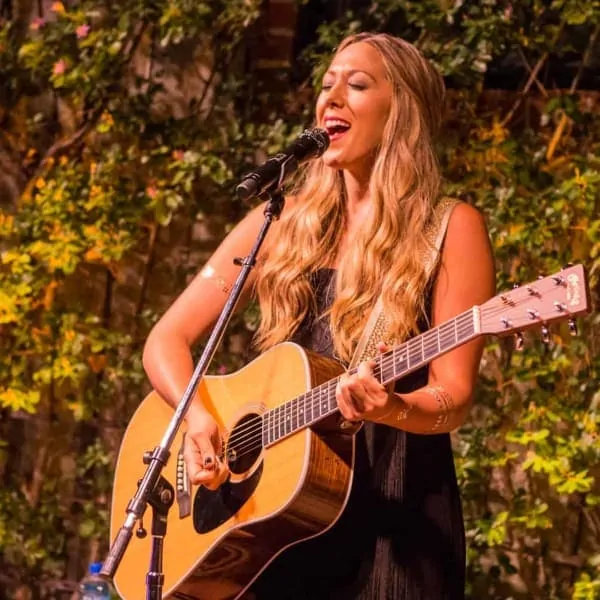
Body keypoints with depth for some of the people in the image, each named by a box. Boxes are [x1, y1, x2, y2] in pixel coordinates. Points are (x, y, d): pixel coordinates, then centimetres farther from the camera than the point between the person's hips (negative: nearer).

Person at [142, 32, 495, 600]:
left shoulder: (450, 229, -1)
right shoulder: (282, 225, 8)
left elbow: (452, 396, -7)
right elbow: (166, 339, 8)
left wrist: (391, 409, -27)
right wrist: (197, 416, -10)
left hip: (396, 510, -3)